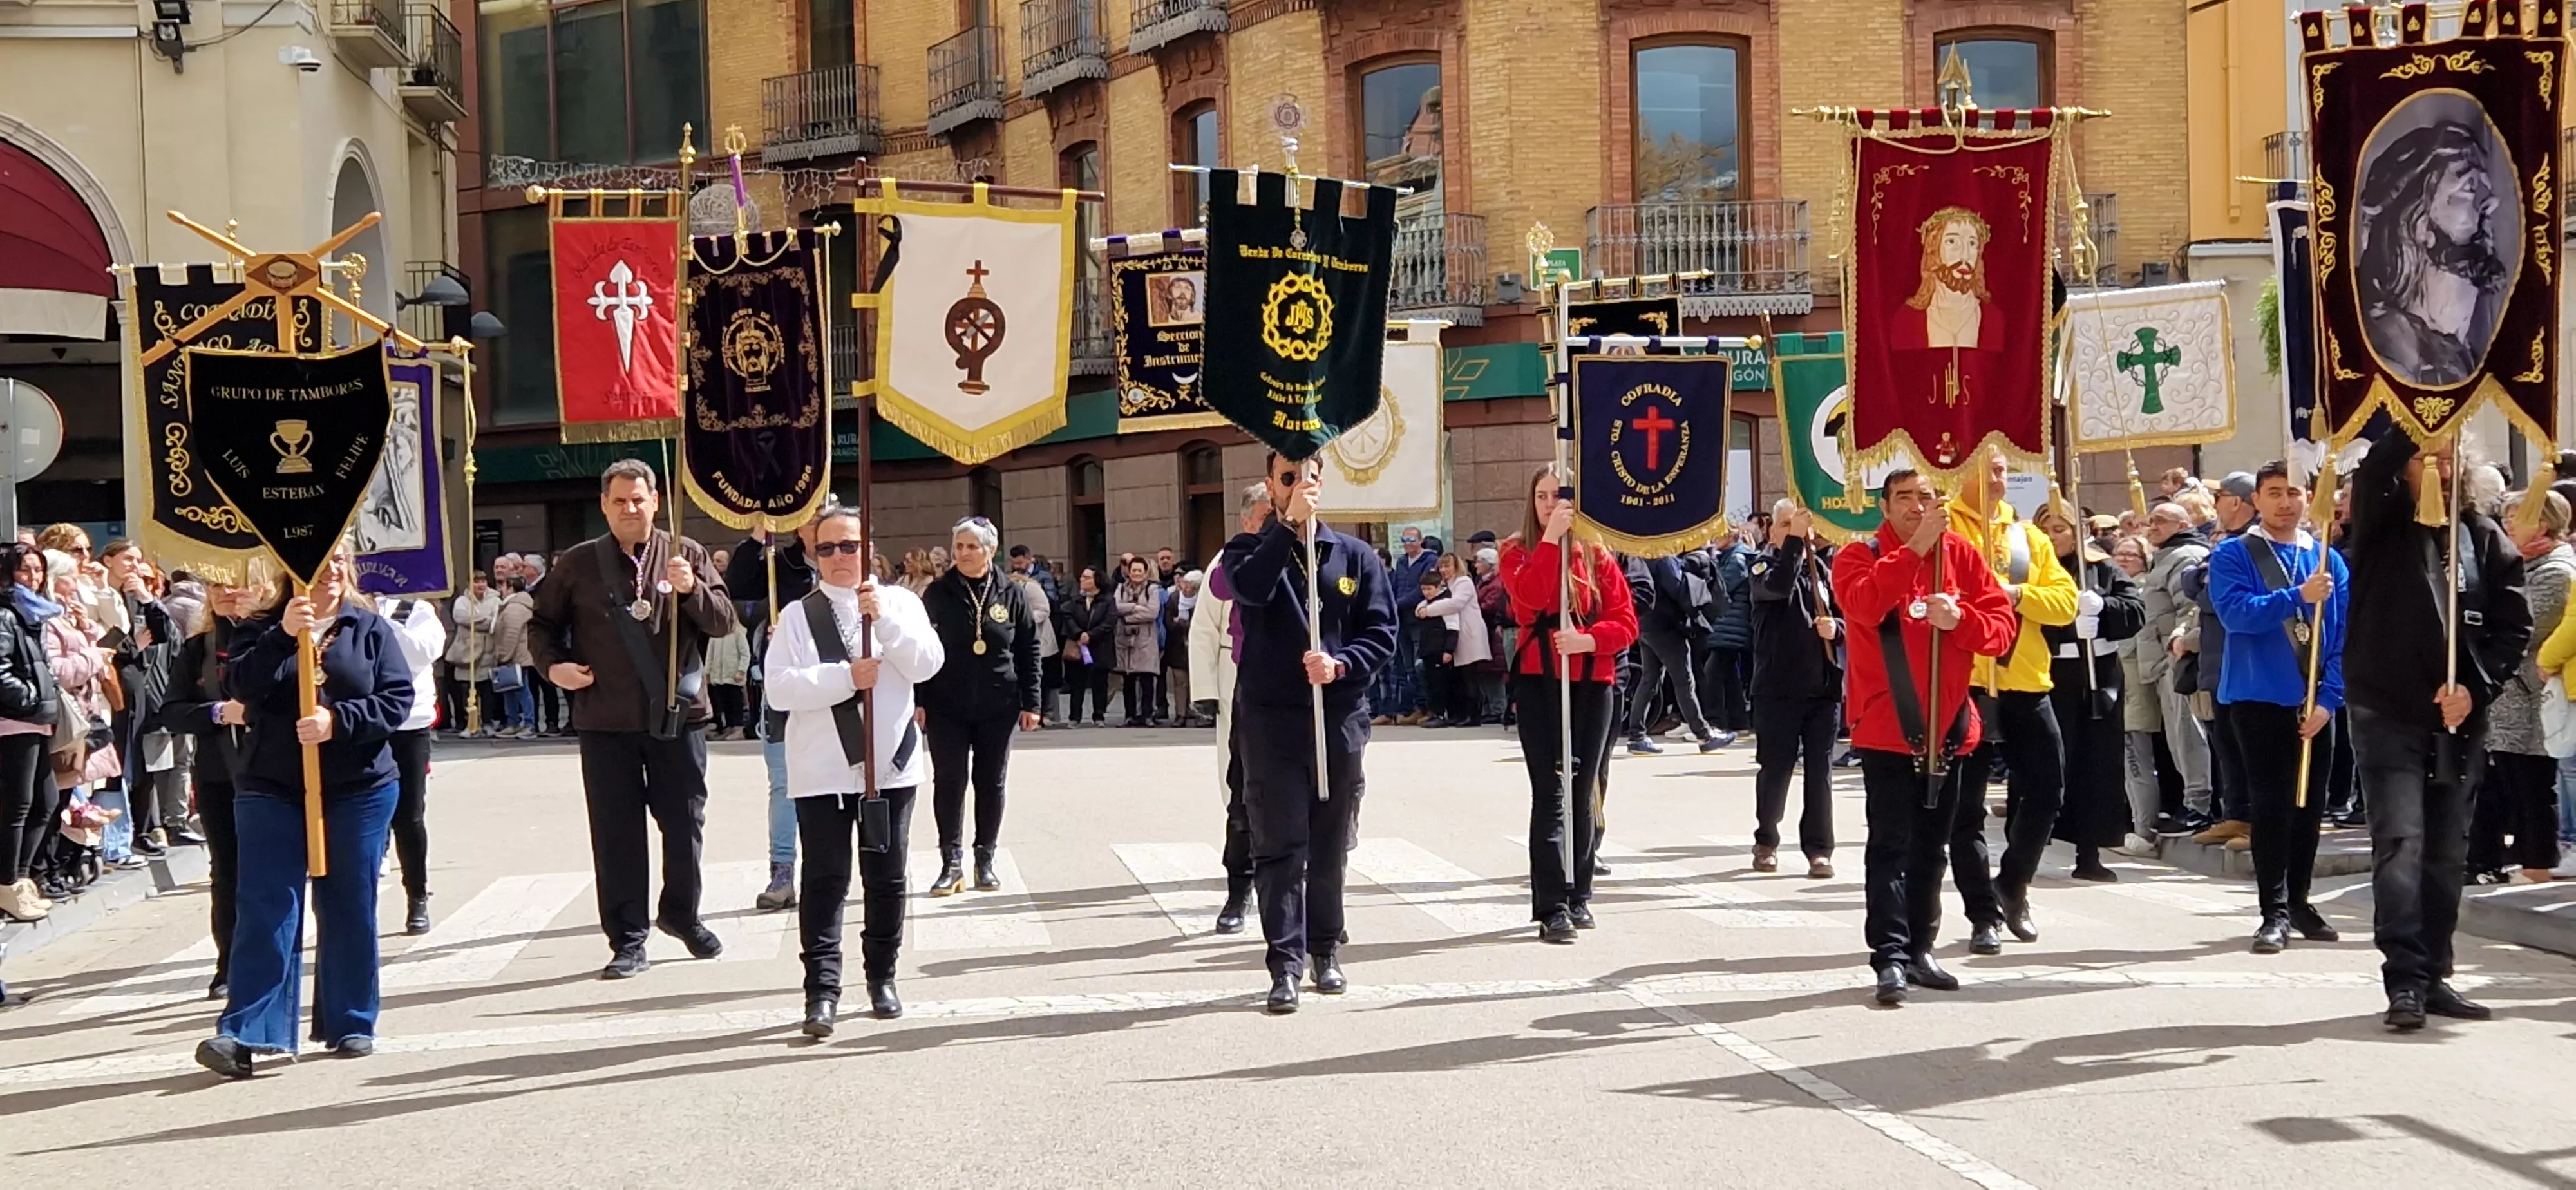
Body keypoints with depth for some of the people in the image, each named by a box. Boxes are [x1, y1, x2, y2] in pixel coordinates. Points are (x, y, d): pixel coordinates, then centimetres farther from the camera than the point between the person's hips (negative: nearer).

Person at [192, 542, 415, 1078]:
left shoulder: (371, 629, 5)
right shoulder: (266, 628, 5)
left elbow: (397, 699, -4)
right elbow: (240, 686, -11)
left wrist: (338, 721, -18)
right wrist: (283, 635, -23)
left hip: (358, 791, 1)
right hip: (272, 789, -1)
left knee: (350, 908, 7)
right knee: (266, 910, -6)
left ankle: (350, 1024, 18)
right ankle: (246, 1033, -10)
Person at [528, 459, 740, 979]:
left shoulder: (686, 555, 4)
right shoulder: (579, 563, 5)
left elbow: (724, 622, -1)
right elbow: (542, 623, 14)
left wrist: (691, 589, -18)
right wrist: (553, 664, -4)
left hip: (677, 714, 0)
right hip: (606, 721, 0)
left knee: (685, 823, 9)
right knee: (616, 833, 1)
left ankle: (681, 913, 32)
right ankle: (627, 940, 9)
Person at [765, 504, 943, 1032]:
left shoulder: (900, 603, 6)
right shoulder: (798, 616, 3)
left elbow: (928, 665, -7)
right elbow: (780, 689, -8)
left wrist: (885, 618, -17)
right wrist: (846, 677, -17)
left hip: (890, 764, 2)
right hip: (822, 770, -1)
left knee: (886, 877, 9)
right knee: (825, 879, -6)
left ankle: (882, 977, 22)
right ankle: (822, 989, -6)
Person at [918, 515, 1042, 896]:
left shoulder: (1010, 595, 1)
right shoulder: (938, 594, -1)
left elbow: (1029, 650, 4)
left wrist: (1030, 703, 0)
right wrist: (919, 702, -6)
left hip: (998, 708, 1)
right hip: (947, 708, -1)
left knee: (991, 783, 7)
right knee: (949, 782, -2)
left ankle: (986, 861, 16)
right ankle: (951, 862, 2)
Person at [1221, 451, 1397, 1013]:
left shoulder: (1354, 556, 9)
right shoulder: (1251, 549, 5)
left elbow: (1382, 632, 5)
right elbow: (1250, 587, -19)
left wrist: (1341, 664, -13)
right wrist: (1289, 522, -23)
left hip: (1339, 720, 2)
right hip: (1271, 720, -2)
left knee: (1330, 846, 11)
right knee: (1280, 845, -5)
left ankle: (1326, 949, 24)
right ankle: (1285, 962, -5)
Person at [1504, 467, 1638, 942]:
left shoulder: (1598, 556, 8)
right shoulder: (1518, 553, 4)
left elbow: (1626, 621, 2)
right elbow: (1530, 596, -18)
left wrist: (1589, 639, -15)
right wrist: (1551, 538, -22)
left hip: (1593, 685, 2)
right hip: (1539, 684, -2)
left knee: (1584, 792, 8)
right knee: (1550, 793, -9)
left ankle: (1579, 896, 20)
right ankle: (1552, 908, -12)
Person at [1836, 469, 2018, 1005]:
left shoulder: (1963, 556, 5)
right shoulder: (1859, 556, -4)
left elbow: (2003, 629, 2)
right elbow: (1864, 603, -27)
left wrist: (1960, 619, -18)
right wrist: (1916, 547, -27)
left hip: (1948, 728, 4)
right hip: (1886, 729, -4)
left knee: (1930, 846, 13)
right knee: (1891, 844, -9)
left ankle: (1919, 950, 23)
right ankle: (1890, 956, -10)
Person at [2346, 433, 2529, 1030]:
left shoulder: (2482, 537, 7)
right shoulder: (2379, 527, 1)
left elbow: (2513, 626, 5)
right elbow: (2370, 472, -21)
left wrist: (2475, 686, -8)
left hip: (2459, 718, 4)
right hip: (2388, 713, -3)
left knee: (2446, 852, 8)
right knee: (2400, 843, -12)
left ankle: (2433, 975, 17)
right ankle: (2405, 980, -12)